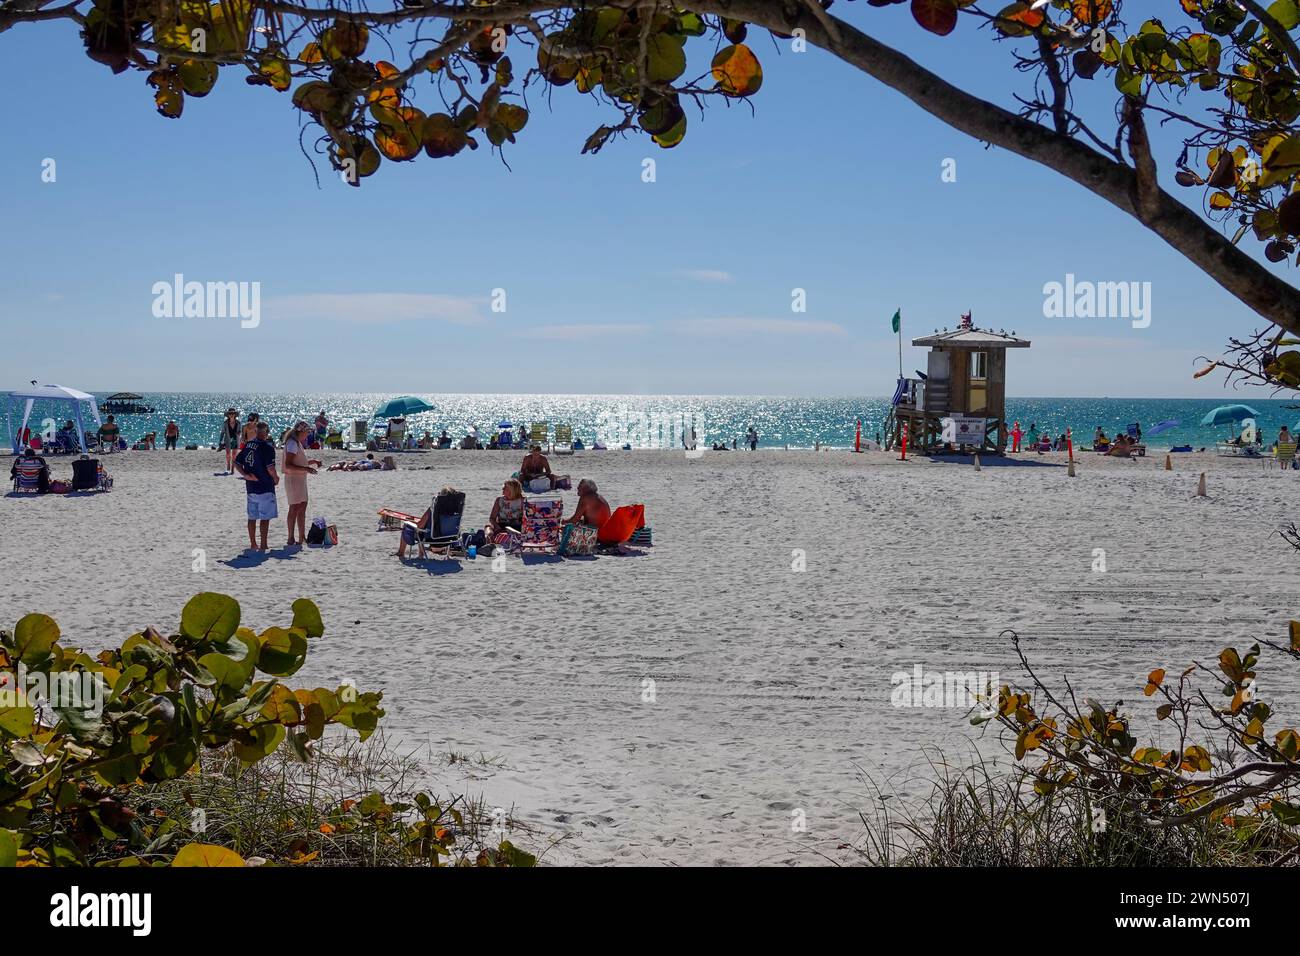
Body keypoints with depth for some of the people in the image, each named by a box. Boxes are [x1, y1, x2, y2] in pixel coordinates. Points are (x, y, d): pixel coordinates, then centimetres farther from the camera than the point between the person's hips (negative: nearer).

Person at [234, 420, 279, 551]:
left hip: (250, 487, 7)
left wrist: (245, 475, 1)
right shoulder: (268, 447, -15)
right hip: (265, 487, -7)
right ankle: (263, 545, -1)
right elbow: (270, 468, -21)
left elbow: (237, 463, 8)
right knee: (265, 517, -1)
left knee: (252, 517, 14)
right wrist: (276, 478, -4)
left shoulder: (247, 445, 7)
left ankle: (253, 544, 20)